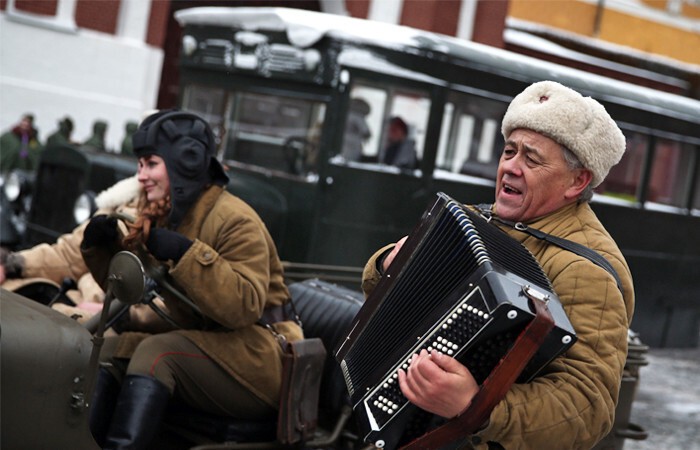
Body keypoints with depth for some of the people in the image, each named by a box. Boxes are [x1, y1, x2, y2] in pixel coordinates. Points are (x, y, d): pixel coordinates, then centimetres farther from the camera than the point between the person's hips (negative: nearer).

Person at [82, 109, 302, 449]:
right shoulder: (163, 216, 10)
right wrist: (103, 246, -1)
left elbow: (245, 307, -27)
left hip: (257, 359, -8)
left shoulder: (234, 220, -14)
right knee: (111, 351, -8)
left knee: (157, 352, -27)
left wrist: (185, 253, -32)